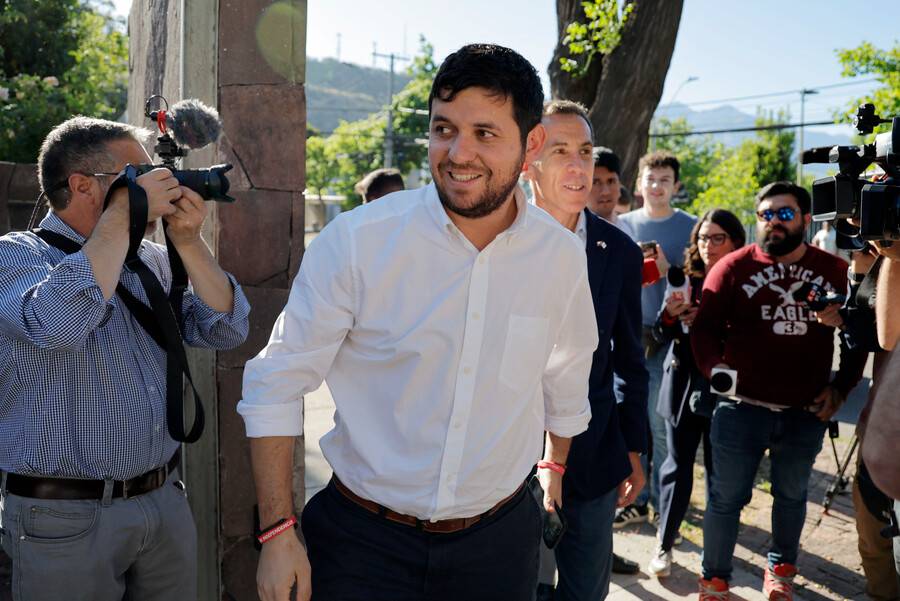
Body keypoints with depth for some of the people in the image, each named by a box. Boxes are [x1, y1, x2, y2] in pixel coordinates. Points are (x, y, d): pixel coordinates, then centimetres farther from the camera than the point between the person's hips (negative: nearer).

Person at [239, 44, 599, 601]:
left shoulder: (563, 256, -7)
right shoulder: (357, 239, -17)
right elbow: (277, 383, -9)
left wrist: (556, 466, 26)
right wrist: (277, 533, -10)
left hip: (499, 540, 3)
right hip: (365, 538, -2)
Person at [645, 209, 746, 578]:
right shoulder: (687, 279, 3)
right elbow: (662, 337, 6)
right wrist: (669, 315, -15)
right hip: (682, 386, 2)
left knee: (719, 471, 7)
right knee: (676, 467, 8)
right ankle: (664, 545, 17)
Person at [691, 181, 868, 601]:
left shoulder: (836, 271, 4)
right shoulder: (733, 267, -2)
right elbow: (705, 327, -5)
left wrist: (841, 386, 3)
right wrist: (713, 367, -22)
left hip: (807, 413, 3)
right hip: (742, 409, -2)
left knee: (792, 495, 19)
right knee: (727, 497, 6)